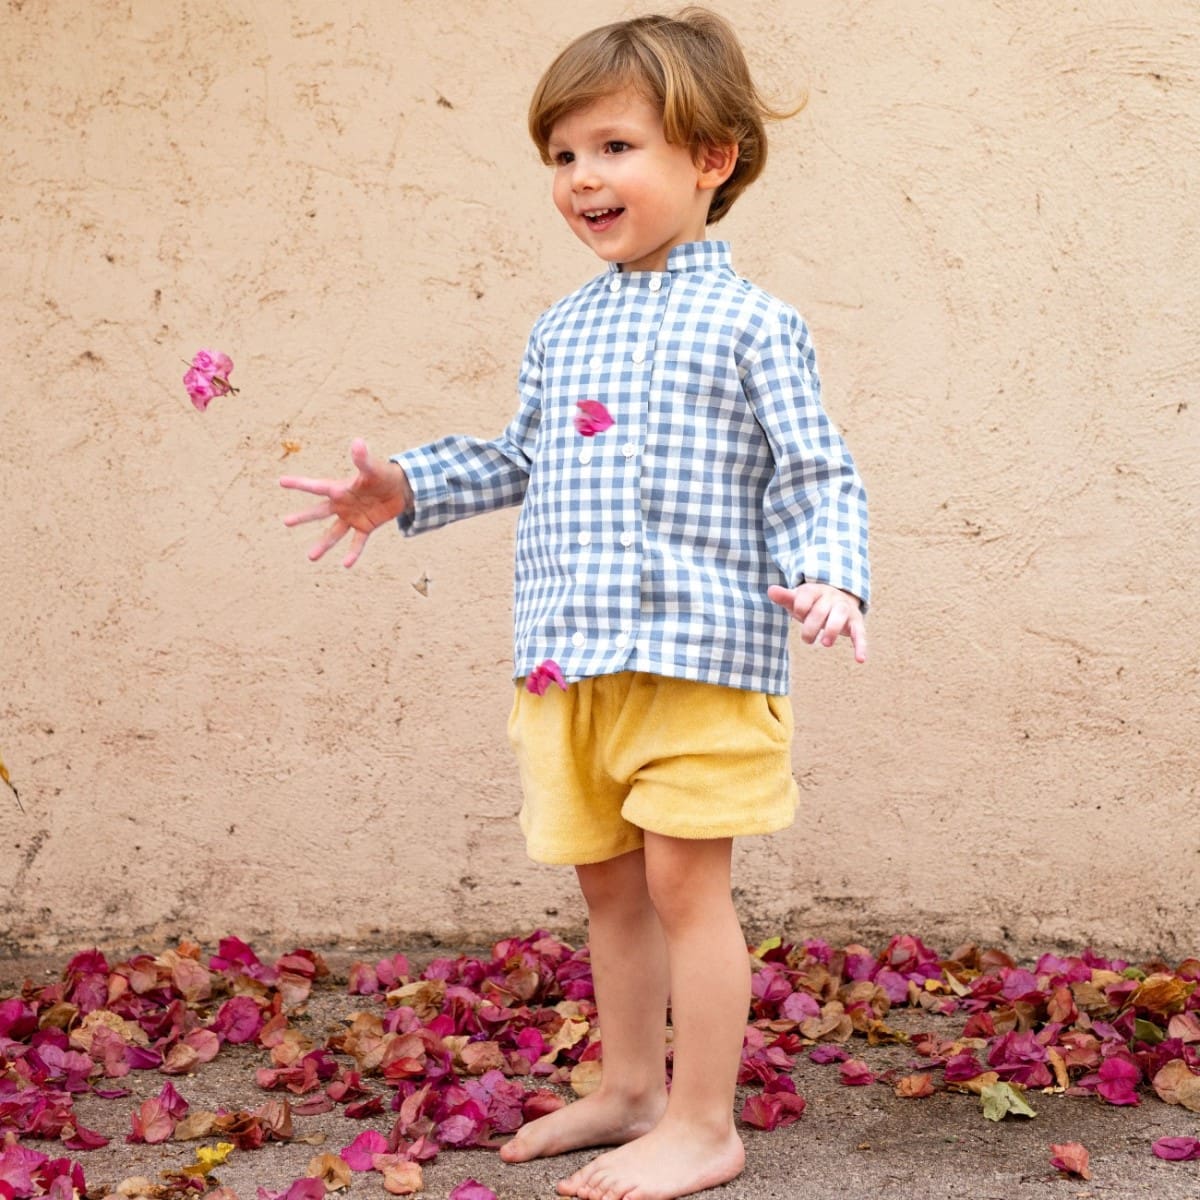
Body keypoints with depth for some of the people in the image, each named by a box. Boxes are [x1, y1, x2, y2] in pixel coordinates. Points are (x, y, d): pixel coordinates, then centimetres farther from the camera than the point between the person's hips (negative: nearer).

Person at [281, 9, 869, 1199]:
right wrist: (408, 488, 18)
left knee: (683, 880, -3)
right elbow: (519, 461, 26)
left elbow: (814, 476, -5)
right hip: (567, 657, 7)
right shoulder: (560, 331, 14)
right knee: (605, 881, 15)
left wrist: (827, 575, -22)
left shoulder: (749, 324, -5)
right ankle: (630, 1088, 31)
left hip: (697, 653, -6)